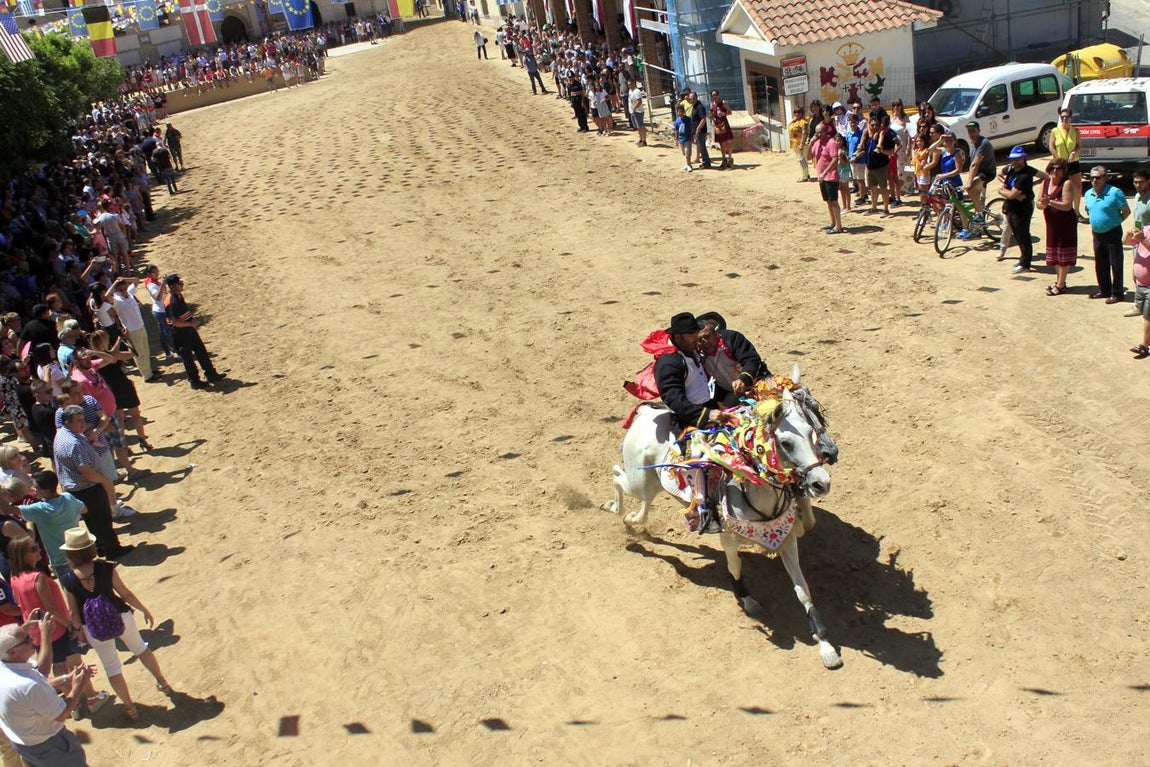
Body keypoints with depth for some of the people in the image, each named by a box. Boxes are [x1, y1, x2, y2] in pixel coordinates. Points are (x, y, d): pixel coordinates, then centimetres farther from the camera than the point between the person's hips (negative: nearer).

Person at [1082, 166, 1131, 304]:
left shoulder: (1114, 193, -14)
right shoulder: (1088, 194, 6)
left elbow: (1126, 211, -9)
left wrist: (1114, 222, -5)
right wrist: (1092, 223, 10)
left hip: (1113, 234, -6)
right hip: (1097, 234, 7)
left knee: (1115, 264, 0)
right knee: (1100, 264, 15)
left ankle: (1117, 293, 7)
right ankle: (1104, 290, 28)